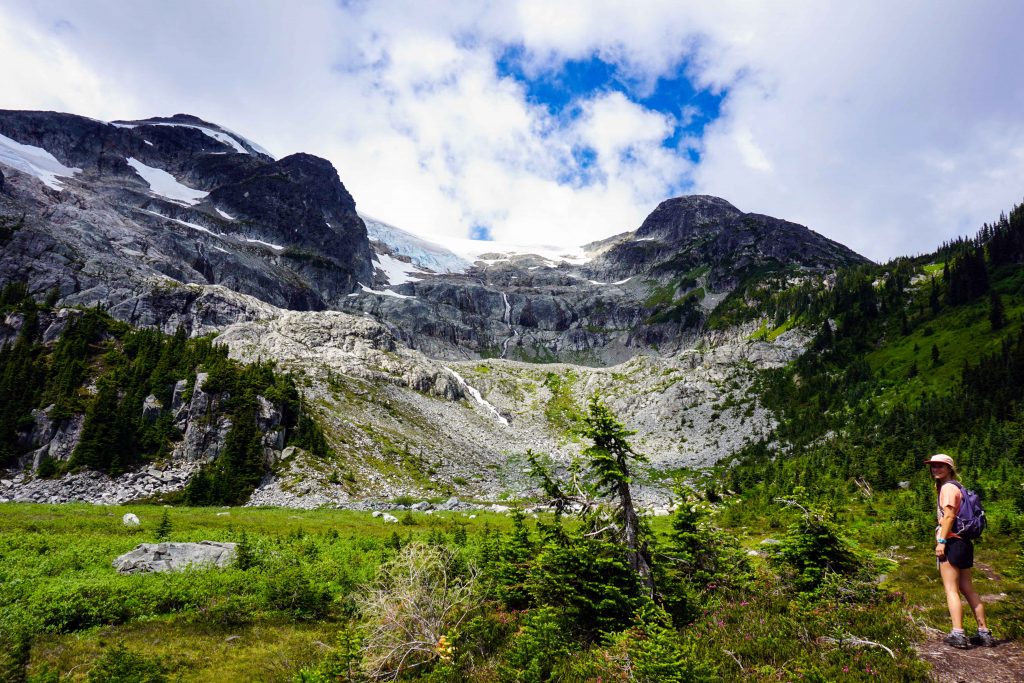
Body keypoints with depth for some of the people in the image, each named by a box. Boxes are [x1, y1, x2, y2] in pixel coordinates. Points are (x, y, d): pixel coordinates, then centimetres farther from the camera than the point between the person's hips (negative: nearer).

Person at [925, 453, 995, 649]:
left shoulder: (947, 487, -9)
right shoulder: (956, 487, 19)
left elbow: (949, 515, -17)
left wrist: (941, 541, -18)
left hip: (952, 542, -9)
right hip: (964, 542, 9)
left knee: (951, 589, -7)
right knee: (968, 589, 15)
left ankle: (958, 634, -9)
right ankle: (984, 632, 18)